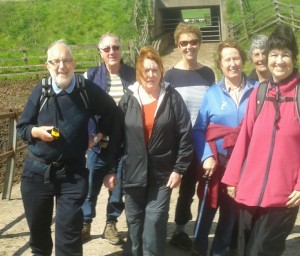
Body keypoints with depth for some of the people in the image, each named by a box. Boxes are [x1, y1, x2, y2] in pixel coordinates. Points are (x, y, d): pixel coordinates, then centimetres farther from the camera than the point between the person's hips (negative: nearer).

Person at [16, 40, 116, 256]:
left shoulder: (88, 90, -7)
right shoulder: (40, 90, -5)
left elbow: (111, 112, 11)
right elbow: (22, 127, 2)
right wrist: (37, 132, -17)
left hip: (73, 172, -2)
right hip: (37, 170, 2)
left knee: (69, 230, -3)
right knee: (37, 226, 18)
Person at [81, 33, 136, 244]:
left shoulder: (133, 75, 1)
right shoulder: (91, 76, 0)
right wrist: (88, 135, -10)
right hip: (99, 142, 0)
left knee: (119, 185, 9)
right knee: (91, 184, 6)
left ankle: (111, 223, 27)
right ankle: (85, 223, 25)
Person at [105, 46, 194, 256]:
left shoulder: (172, 98, -5)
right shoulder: (128, 99, 0)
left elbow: (185, 135, -5)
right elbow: (115, 136, 1)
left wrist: (179, 168, -8)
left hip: (162, 174, -2)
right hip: (133, 173, 2)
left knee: (154, 223, -3)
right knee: (134, 223, 13)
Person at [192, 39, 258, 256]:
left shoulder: (256, 90, 0)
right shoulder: (212, 93, 0)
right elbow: (198, 129, -1)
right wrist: (206, 157, -13)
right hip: (216, 162, -1)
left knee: (232, 210, 12)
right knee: (208, 208, 8)